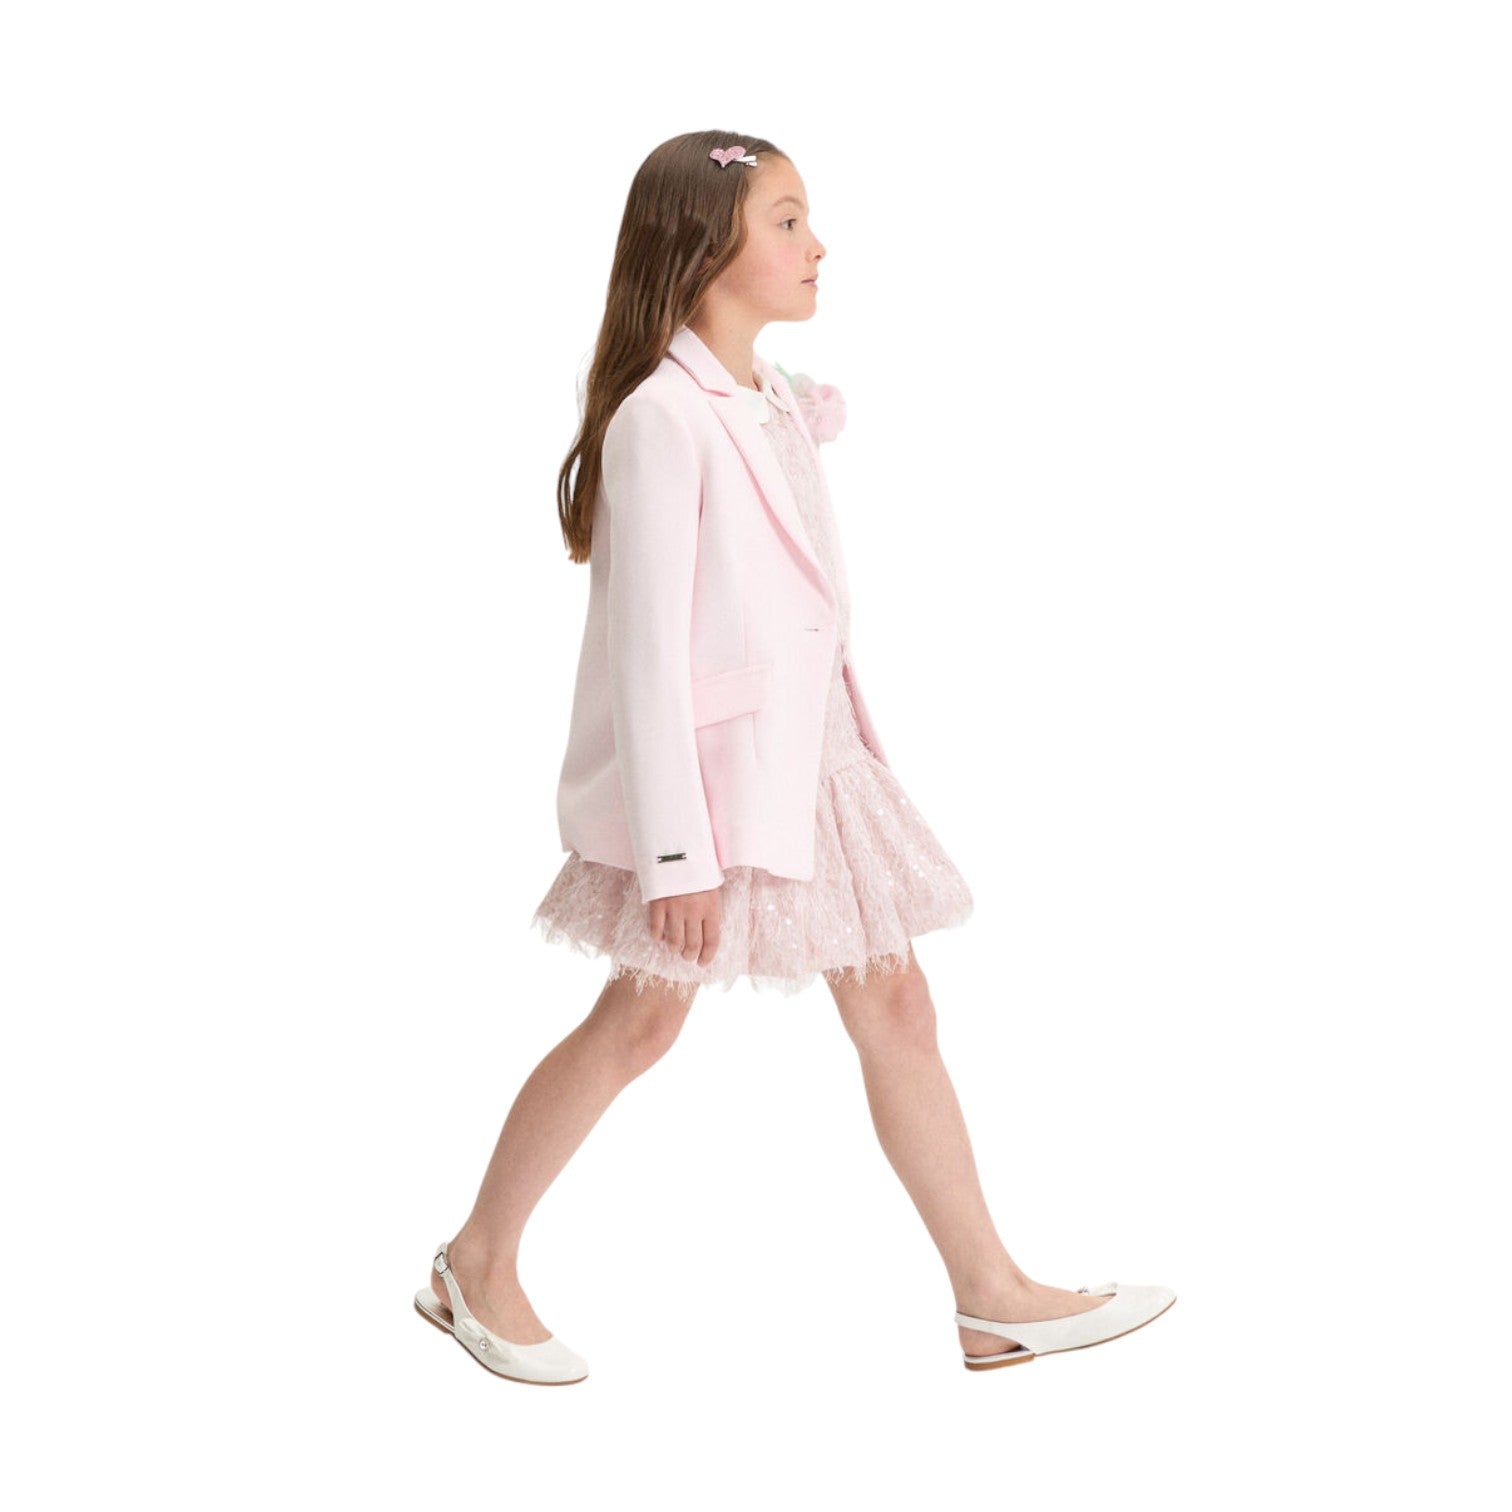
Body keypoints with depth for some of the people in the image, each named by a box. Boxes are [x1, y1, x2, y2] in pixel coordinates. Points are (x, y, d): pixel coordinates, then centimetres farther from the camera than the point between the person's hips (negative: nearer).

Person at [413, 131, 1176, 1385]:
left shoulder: (775, 399, 10)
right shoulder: (661, 419, -17)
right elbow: (647, 644, -19)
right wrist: (675, 847, -20)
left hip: (813, 752, 8)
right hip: (714, 759, -8)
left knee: (897, 1010, 9)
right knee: (644, 1017, 3)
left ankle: (993, 1296, 17)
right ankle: (480, 1263, 22)